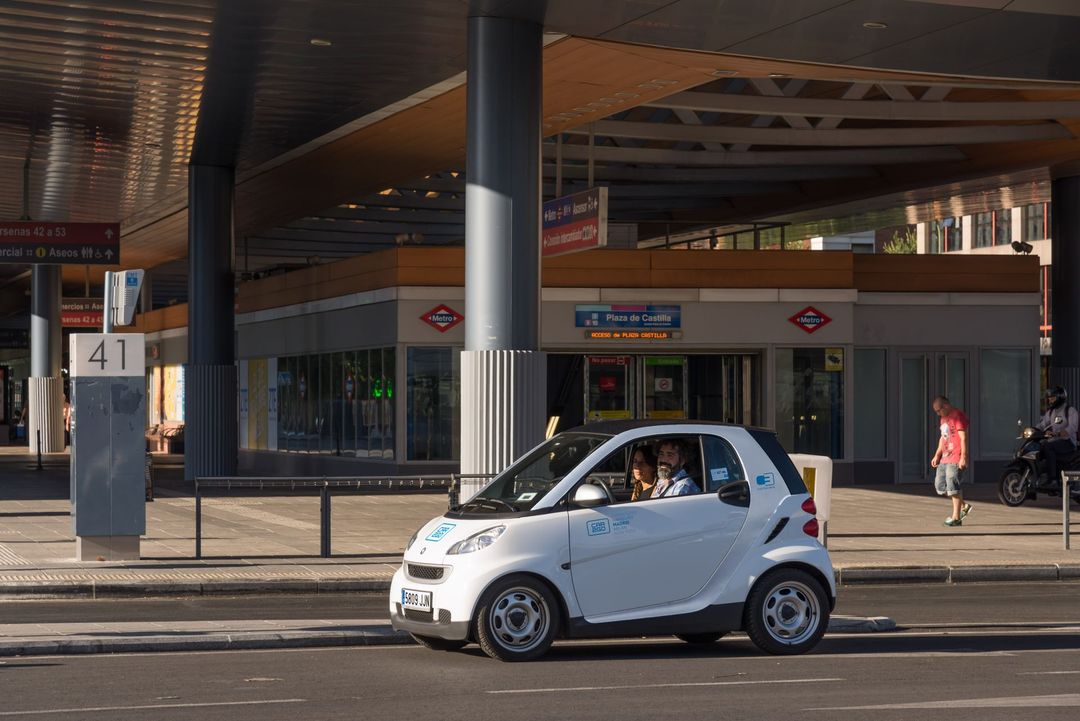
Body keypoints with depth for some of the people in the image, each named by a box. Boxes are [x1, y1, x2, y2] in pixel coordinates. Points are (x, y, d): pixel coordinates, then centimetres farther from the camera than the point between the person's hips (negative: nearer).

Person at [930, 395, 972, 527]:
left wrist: (963, 457, -21)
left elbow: (963, 438, -17)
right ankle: (963, 507, 18)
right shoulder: (944, 418, 18)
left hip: (956, 459, -10)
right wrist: (937, 455, 19)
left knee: (952, 485, -10)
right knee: (940, 485, 9)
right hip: (945, 458, 10)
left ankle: (956, 517, -4)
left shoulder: (958, 416, -12)